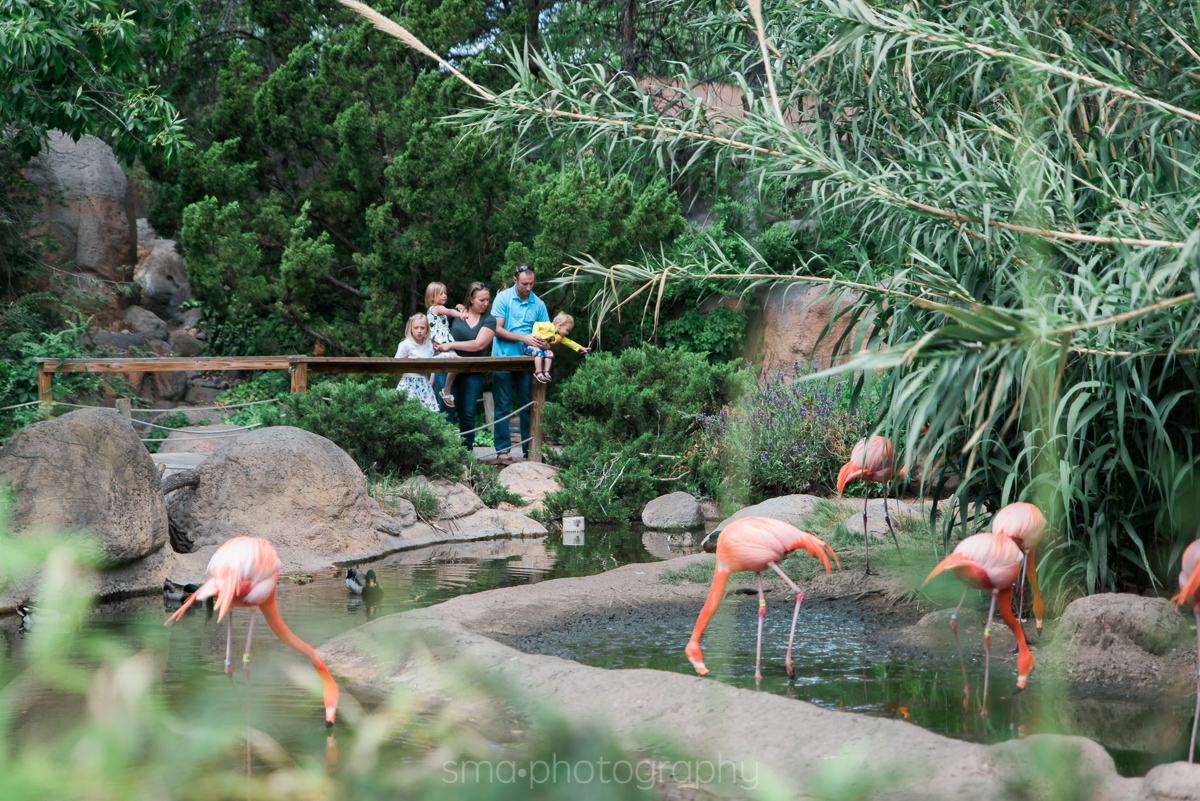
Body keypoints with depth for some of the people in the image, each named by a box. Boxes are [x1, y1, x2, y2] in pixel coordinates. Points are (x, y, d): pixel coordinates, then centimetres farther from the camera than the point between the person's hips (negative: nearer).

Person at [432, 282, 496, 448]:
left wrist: (451, 345, -15)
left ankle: (467, 450, 8)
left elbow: (479, 345, -11)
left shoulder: (489, 321, 3)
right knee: (447, 410, -8)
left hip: (472, 373, 0)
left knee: (467, 413, -1)